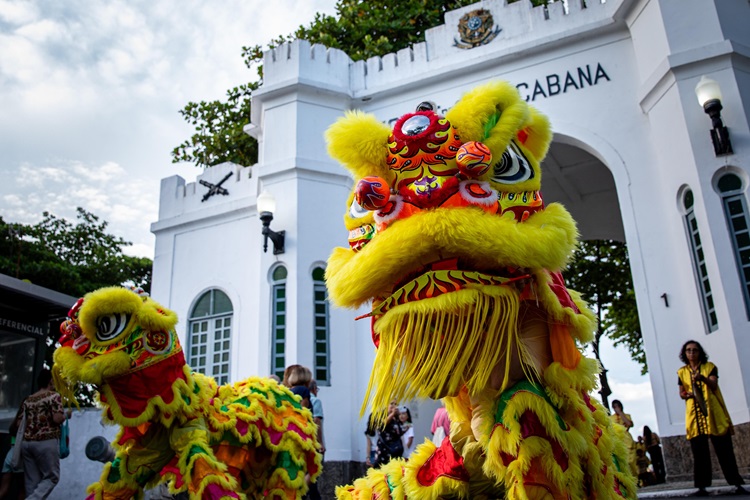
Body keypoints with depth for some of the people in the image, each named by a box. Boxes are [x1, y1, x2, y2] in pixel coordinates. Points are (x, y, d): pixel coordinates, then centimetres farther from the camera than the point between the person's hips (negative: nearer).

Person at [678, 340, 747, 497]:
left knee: (723, 449, -3)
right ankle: (702, 486, -1)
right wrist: (687, 394, -9)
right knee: (699, 451, -1)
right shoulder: (682, 372, 14)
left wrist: (703, 378, -28)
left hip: (713, 413, -2)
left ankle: (736, 483, 2)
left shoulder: (709, 367, 8)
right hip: (694, 415, 2)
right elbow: (681, 393, 14)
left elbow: (714, 385, -7)